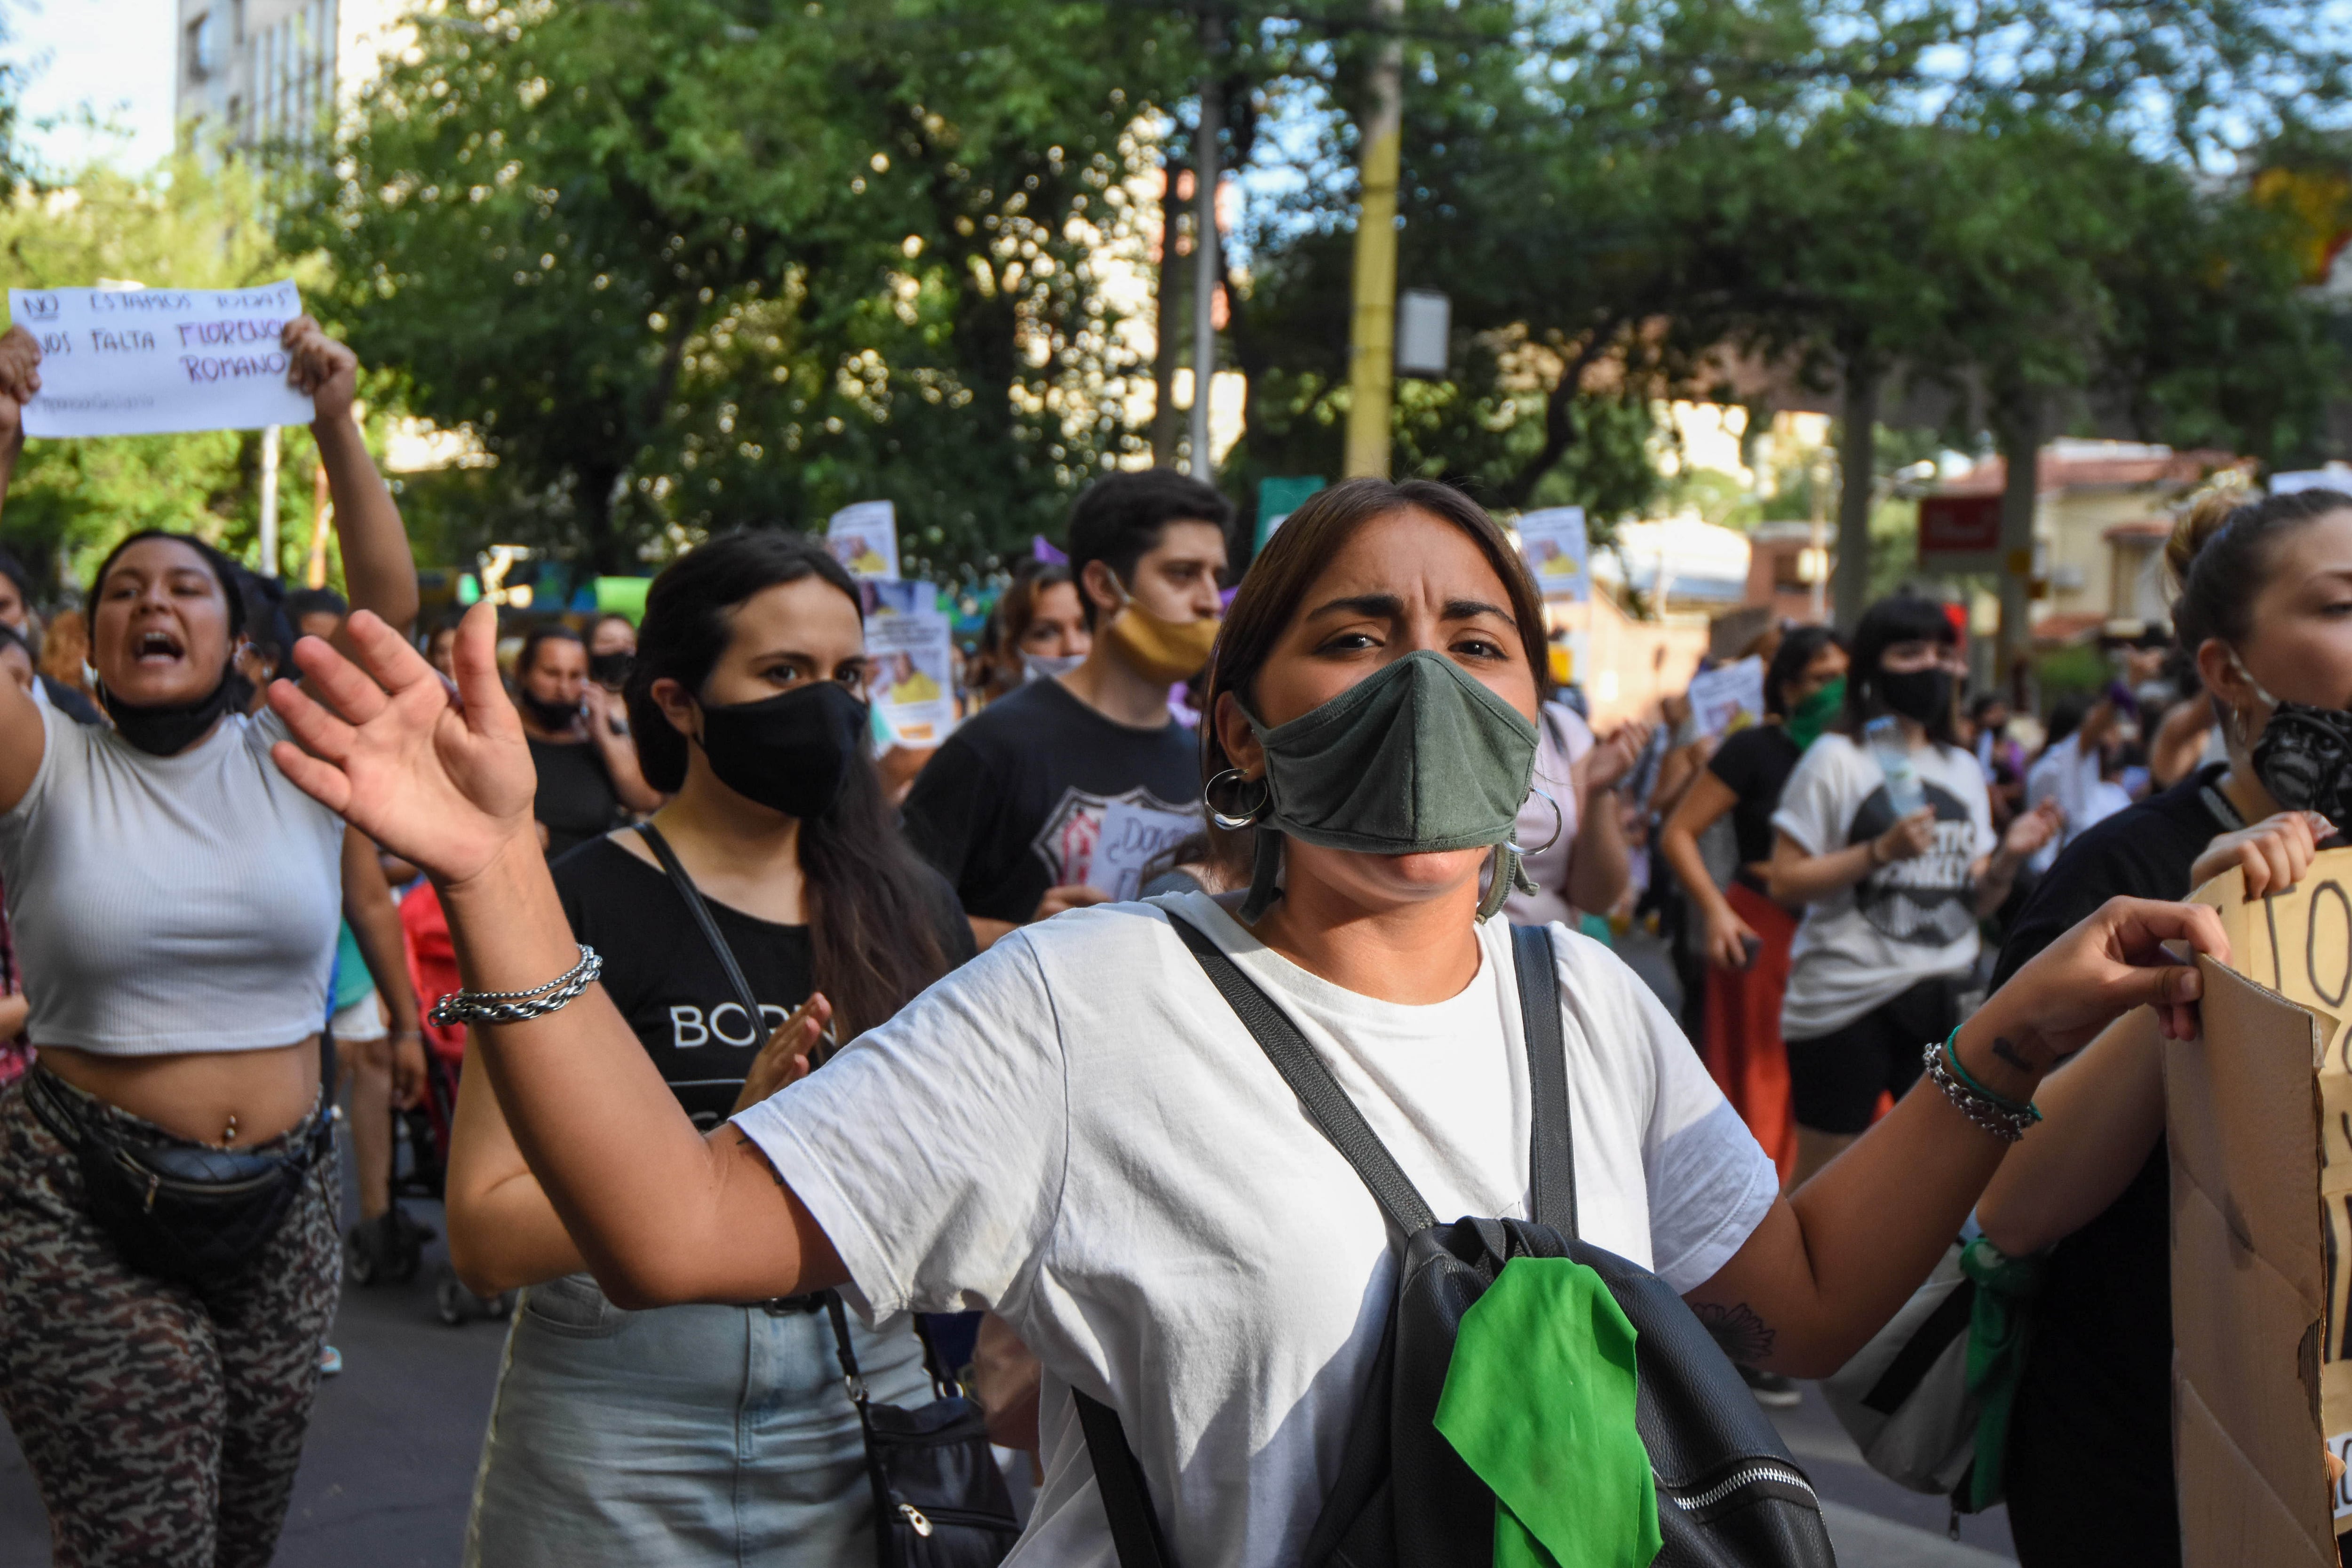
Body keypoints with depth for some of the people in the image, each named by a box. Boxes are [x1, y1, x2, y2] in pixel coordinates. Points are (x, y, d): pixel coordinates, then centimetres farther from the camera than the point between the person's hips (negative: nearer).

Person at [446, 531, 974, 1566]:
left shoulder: (909, 907, 7)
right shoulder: (587, 907, -7)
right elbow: (486, 1238, -14)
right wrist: (732, 1143, -22)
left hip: (865, 1408, 4)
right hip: (624, 1439, -3)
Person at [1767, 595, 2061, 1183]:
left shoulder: (1963, 769, 14)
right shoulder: (1836, 760, -4)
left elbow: (1976, 901, 15)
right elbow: (1784, 882, -10)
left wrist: (2008, 858, -5)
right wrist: (1879, 852, -19)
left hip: (1939, 1000, 6)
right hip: (1843, 1002, -6)